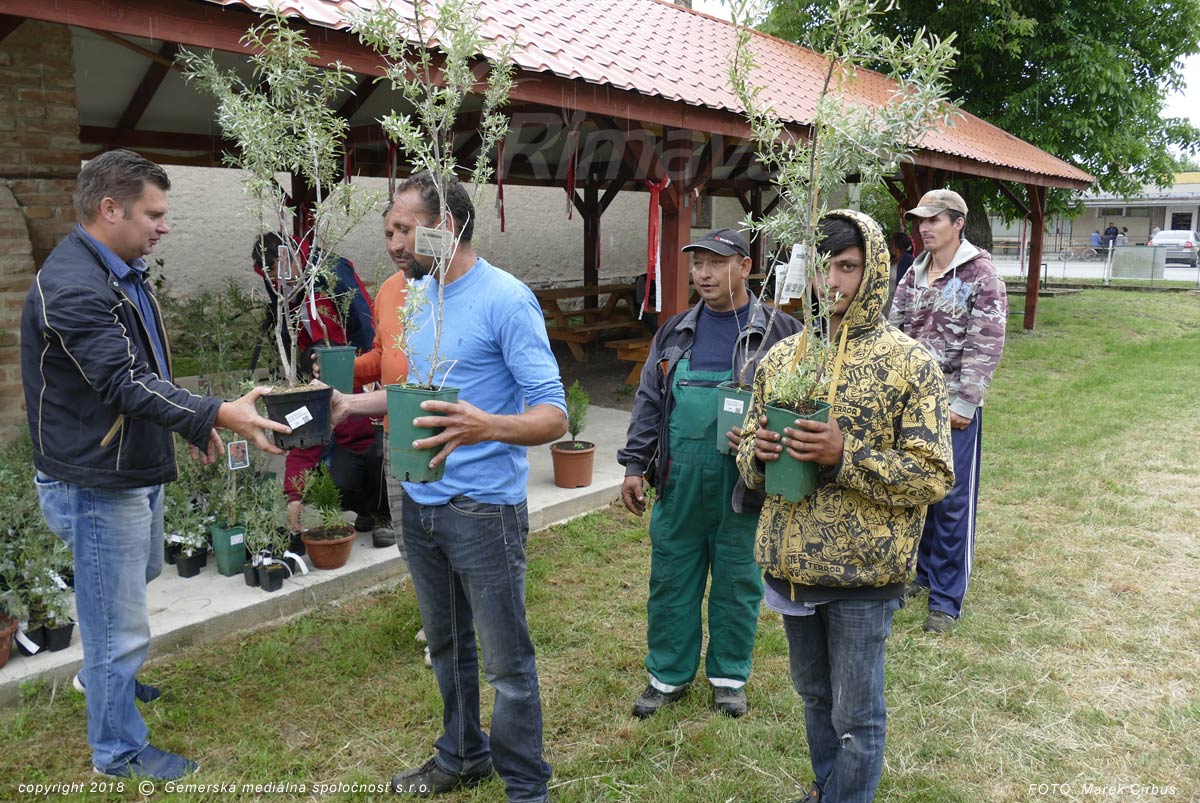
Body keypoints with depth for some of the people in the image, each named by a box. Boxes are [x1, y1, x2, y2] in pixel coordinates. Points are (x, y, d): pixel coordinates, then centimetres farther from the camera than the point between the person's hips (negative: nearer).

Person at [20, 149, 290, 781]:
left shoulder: (122, 273, 8)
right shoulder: (70, 286, -25)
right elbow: (126, 383, -32)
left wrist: (193, 422, 16)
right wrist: (217, 415, -38)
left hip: (136, 471, 10)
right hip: (98, 484, -10)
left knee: (139, 576, 31)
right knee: (121, 626, 4)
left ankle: (102, 674, 55)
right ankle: (119, 750, 23)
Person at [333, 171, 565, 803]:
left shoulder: (506, 299, -17)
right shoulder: (418, 294, 8)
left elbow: (553, 416, -22)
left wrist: (484, 426, -41)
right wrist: (350, 404, 10)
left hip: (483, 510, -7)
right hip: (419, 503, 8)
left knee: (506, 663, 5)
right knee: (446, 647, 22)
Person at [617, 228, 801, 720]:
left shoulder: (777, 332, -1)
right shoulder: (675, 332, 10)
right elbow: (648, 402, 11)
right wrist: (635, 465, 6)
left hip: (743, 482, -3)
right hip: (679, 481, 3)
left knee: (736, 580, 10)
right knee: (671, 578, 10)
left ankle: (729, 676, 29)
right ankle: (668, 675, 27)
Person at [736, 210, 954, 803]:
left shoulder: (909, 363, -10)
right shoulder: (782, 357, 4)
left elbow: (934, 474, -13)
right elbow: (749, 447, 12)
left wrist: (846, 457, -24)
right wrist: (757, 452, -12)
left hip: (862, 571, -5)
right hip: (792, 564, 5)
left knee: (856, 715, 9)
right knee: (814, 695, 23)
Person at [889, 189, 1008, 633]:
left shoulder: (981, 275, -8)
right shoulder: (914, 274, 9)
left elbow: (986, 346, -13)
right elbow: (896, 331, 12)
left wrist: (963, 403, -15)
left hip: (954, 406, -6)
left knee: (952, 503, 1)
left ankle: (946, 598, 12)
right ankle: (924, 572, 33)